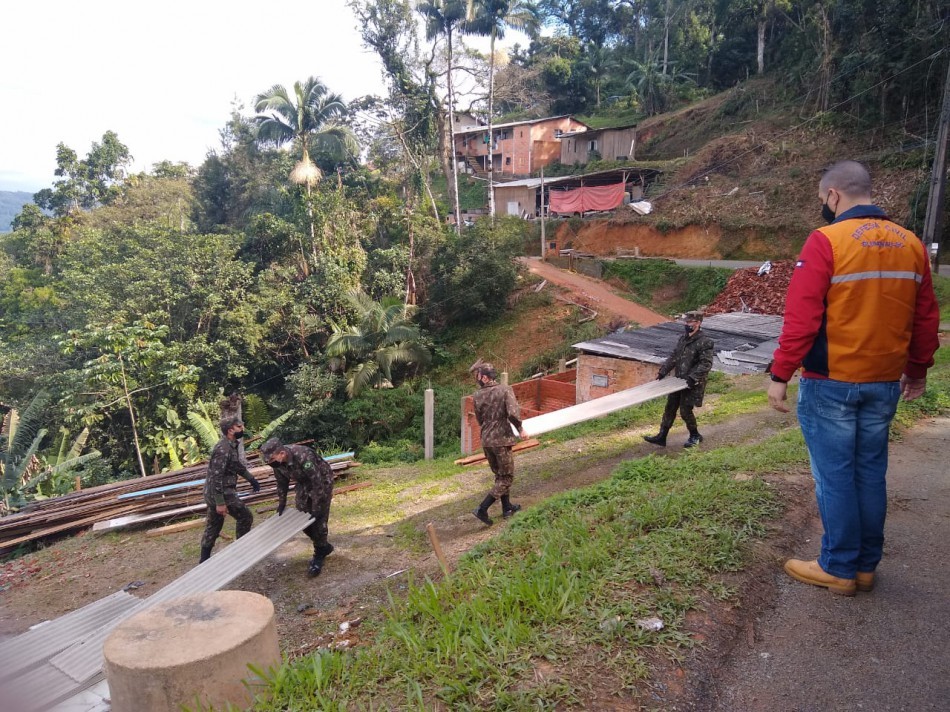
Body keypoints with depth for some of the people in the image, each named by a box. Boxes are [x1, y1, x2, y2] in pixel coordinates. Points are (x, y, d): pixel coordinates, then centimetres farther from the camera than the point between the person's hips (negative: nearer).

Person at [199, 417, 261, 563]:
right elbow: (216, 477, -27)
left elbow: (238, 465, 23)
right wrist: (220, 503, -26)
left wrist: (251, 479, 27)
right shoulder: (223, 449, -24)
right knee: (246, 517, 4)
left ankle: (205, 559, 27)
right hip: (221, 493, -9)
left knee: (213, 525, 17)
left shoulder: (231, 445, 6)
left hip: (212, 493, 9)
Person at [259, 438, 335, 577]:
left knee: (318, 518, -9)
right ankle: (324, 546, 23)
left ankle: (319, 556, 5)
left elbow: (318, 482, -33)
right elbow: (282, 482, 2)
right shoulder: (277, 461, -17)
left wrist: (316, 508, -29)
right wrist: (281, 503, 4)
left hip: (322, 481, -7)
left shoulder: (303, 456, -39)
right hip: (303, 483, 7)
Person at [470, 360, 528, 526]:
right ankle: (482, 509, -4)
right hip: (501, 439, -5)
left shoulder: (477, 396, -1)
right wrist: (520, 429, -7)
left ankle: (507, 508, 30)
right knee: (506, 478, 6)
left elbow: (479, 420, 8)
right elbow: (513, 413, -23)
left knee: (499, 475, 21)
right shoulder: (505, 390, -12)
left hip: (485, 441, 5)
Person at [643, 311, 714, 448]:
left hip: (692, 384, -8)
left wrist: (693, 377, -28)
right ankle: (661, 437, 18)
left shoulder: (705, 342, -15)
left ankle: (695, 436, 22)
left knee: (685, 411, -2)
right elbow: (673, 357, 13)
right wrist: (662, 372, 7)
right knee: (670, 408, 10)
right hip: (678, 381, 8)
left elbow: (706, 364, -20)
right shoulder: (683, 339, 9)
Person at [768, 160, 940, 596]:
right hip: (885, 383, 6)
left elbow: (801, 318, -18)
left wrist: (780, 374, -12)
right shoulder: (911, 245, 7)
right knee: (870, 473, 15)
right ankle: (866, 566, 26)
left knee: (834, 476, 4)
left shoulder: (826, 241, -13)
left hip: (830, 383, -6)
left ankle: (839, 568, 15)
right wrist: (918, 369, 24)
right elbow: (926, 318, 13)